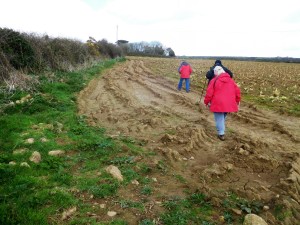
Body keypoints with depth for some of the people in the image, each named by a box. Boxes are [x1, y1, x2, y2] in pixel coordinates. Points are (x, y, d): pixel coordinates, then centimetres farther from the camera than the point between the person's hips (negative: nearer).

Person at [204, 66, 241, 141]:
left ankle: (221, 134, 3)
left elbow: (209, 92, -7)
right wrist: (237, 101, 24)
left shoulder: (214, 80, -7)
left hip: (218, 104, -5)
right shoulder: (231, 80, 8)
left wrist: (207, 102, 6)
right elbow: (237, 91, 11)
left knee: (219, 118, 4)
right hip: (228, 104, 5)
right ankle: (222, 130, 32)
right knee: (223, 117, 23)